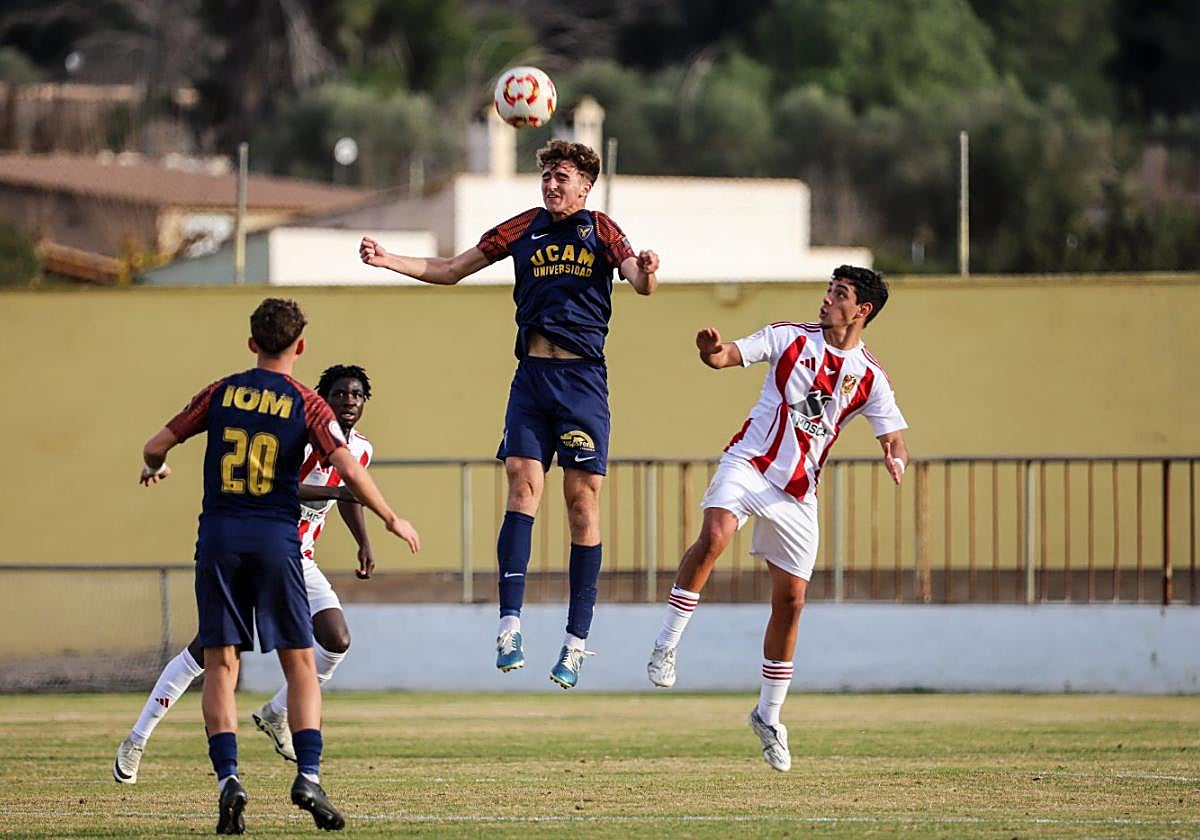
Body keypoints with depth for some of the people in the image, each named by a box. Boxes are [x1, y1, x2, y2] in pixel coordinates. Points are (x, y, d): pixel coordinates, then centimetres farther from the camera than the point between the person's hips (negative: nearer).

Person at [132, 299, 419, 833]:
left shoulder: (222, 393, 6)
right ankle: (308, 775, -8)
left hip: (219, 538, 1)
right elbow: (348, 470, -9)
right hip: (276, 540, -1)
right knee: (300, 664, 6)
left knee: (220, 665, 4)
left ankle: (228, 778, -10)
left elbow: (156, 445, 10)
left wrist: (154, 469, 34)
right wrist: (391, 519, 4)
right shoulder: (305, 404, 0)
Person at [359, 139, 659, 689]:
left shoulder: (601, 232, 3)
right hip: (532, 376, 2)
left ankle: (576, 641, 3)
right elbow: (449, 271, 17)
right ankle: (509, 624, -17)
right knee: (523, 485, -12)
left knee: (582, 501, -2)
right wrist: (386, 260, 5)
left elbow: (640, 282, -12)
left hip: (583, 380, -2)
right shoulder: (523, 229, 11)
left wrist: (647, 272, -36)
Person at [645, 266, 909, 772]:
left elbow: (895, 440, 3)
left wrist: (896, 459, -22)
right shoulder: (791, 339, 2)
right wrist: (710, 350, -25)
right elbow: (725, 356, 0)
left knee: (791, 601, 2)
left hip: (798, 494, 2)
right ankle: (665, 646, -23)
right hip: (749, 464, -2)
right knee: (714, 536, -32)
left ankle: (768, 715, 19)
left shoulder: (869, 378, 3)